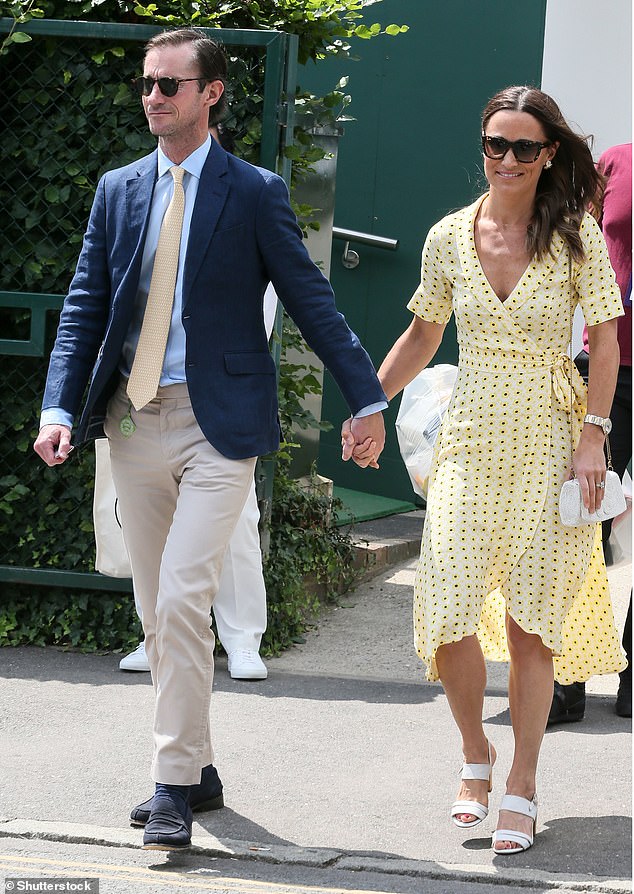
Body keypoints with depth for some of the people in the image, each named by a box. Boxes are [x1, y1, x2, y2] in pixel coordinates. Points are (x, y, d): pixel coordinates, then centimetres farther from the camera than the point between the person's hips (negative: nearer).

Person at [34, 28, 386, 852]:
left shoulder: (255, 193, -2)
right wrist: (59, 409, -4)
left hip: (216, 424, -5)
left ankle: (175, 784, -8)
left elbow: (311, 301, 1)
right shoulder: (119, 191, 9)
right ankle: (196, 769, 23)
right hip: (133, 421, 5)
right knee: (157, 613, 10)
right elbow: (86, 306, 8)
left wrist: (366, 399, 0)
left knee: (183, 601, -15)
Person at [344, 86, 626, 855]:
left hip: (549, 445, -2)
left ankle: (521, 790, 12)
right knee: (448, 618, -7)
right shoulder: (450, 237, 3)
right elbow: (422, 335, 15)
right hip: (470, 443, 2)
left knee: (532, 621, 1)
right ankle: (475, 756, 19)